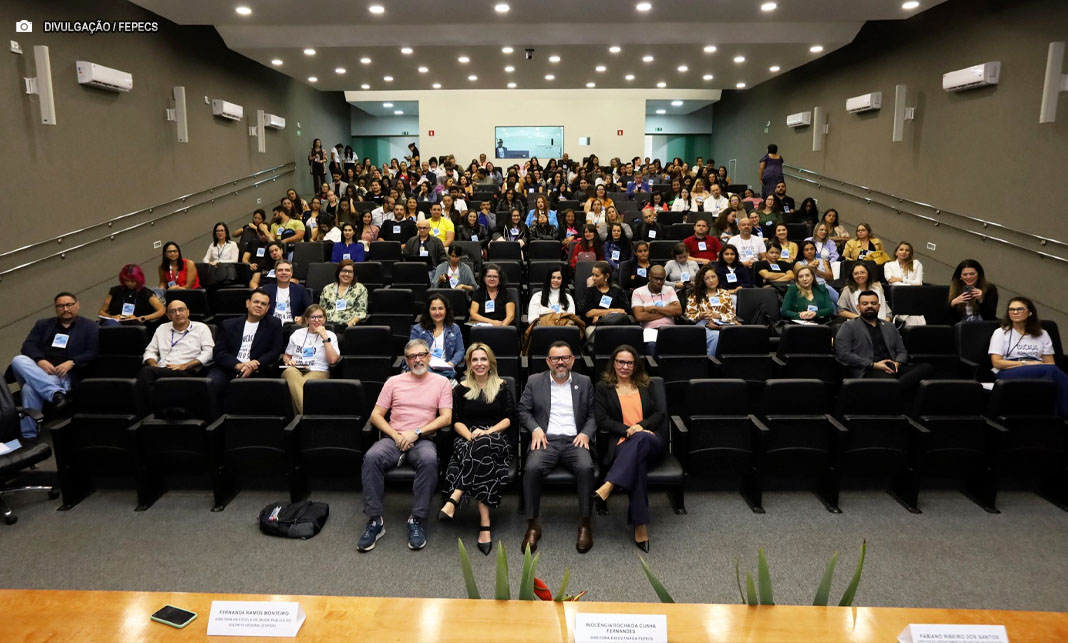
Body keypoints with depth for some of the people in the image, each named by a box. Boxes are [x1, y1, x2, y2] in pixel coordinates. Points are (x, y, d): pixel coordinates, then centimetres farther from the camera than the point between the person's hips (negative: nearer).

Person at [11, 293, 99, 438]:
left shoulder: (90, 328, 13)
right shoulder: (43, 324, 25)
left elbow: (93, 353, 0)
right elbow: (28, 345, 9)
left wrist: (71, 363, -18)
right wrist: (40, 361, -13)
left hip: (64, 374, -4)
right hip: (38, 370, 5)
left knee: (30, 388, -33)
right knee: (18, 360, -30)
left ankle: (29, 436, -28)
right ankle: (56, 393, -41)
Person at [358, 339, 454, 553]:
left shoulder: (441, 382, 9)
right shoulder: (394, 382, 13)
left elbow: (446, 418, 0)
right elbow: (376, 415, 10)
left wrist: (416, 432, -11)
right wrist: (396, 436, -7)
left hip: (423, 439, -1)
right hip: (393, 438, 2)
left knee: (429, 460, -37)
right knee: (372, 457, -31)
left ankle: (416, 520, -24)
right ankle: (375, 520, -22)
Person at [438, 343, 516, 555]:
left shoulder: (502, 387, 14)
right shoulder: (461, 388, 15)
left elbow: (508, 419, 7)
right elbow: (457, 421, 9)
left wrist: (487, 432, -10)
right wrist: (470, 435, -12)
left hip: (495, 439, 0)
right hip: (467, 439, 0)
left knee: (483, 445, -39)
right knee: (482, 458, -37)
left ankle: (454, 499, -44)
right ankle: (485, 524, -44)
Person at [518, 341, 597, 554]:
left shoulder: (584, 382, 14)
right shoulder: (534, 381, 12)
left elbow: (593, 415, 13)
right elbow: (523, 411, 11)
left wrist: (586, 433, -6)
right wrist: (535, 428, -8)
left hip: (574, 440, 1)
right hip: (546, 440, 0)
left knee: (586, 467, -33)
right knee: (532, 468, -32)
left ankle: (585, 524, -17)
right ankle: (532, 525, -18)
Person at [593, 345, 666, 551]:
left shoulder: (644, 386, 25)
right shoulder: (602, 387, 17)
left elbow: (659, 413, 15)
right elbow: (601, 419, 5)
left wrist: (641, 426, -6)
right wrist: (628, 430, -10)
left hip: (650, 440, 2)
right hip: (622, 443, -2)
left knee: (640, 439, -40)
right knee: (638, 463, -39)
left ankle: (608, 486, -50)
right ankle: (640, 525, -41)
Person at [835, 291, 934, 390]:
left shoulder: (890, 327, 28)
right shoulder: (848, 327, 10)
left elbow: (902, 351, 26)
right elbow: (842, 354, -3)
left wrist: (897, 363, -1)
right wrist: (874, 365, -10)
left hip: (892, 369, 7)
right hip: (866, 371, -7)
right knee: (888, 378, -43)